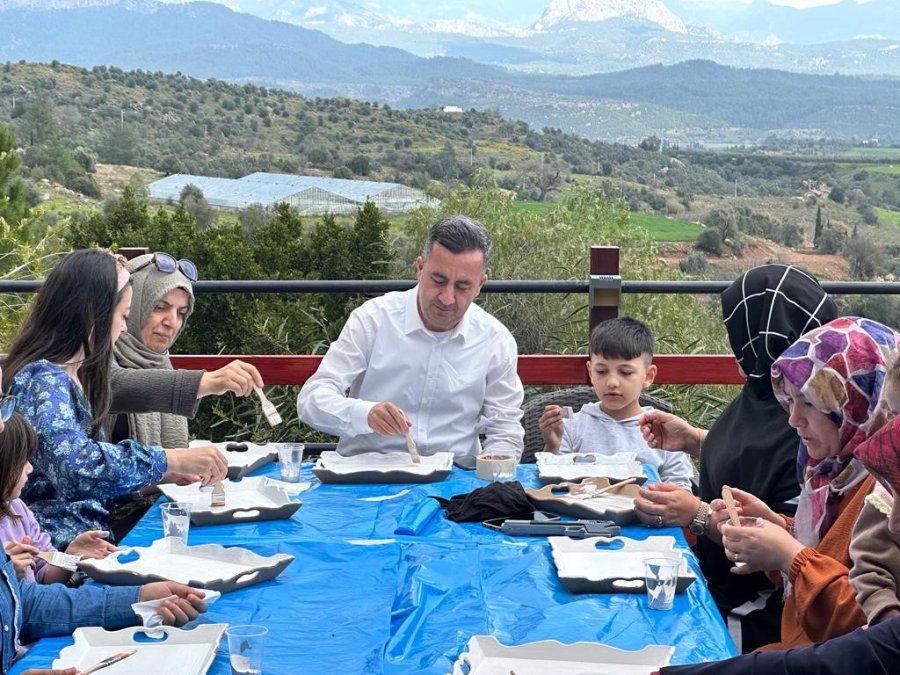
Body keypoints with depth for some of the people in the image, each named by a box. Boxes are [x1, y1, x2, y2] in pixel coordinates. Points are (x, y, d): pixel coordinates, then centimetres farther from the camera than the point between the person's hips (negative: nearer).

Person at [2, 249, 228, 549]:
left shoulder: (69, 377, 15)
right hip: (60, 545, -9)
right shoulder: (42, 380, -15)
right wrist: (173, 460, -27)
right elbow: (76, 466, -31)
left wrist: (162, 474, 10)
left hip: (87, 531, 9)